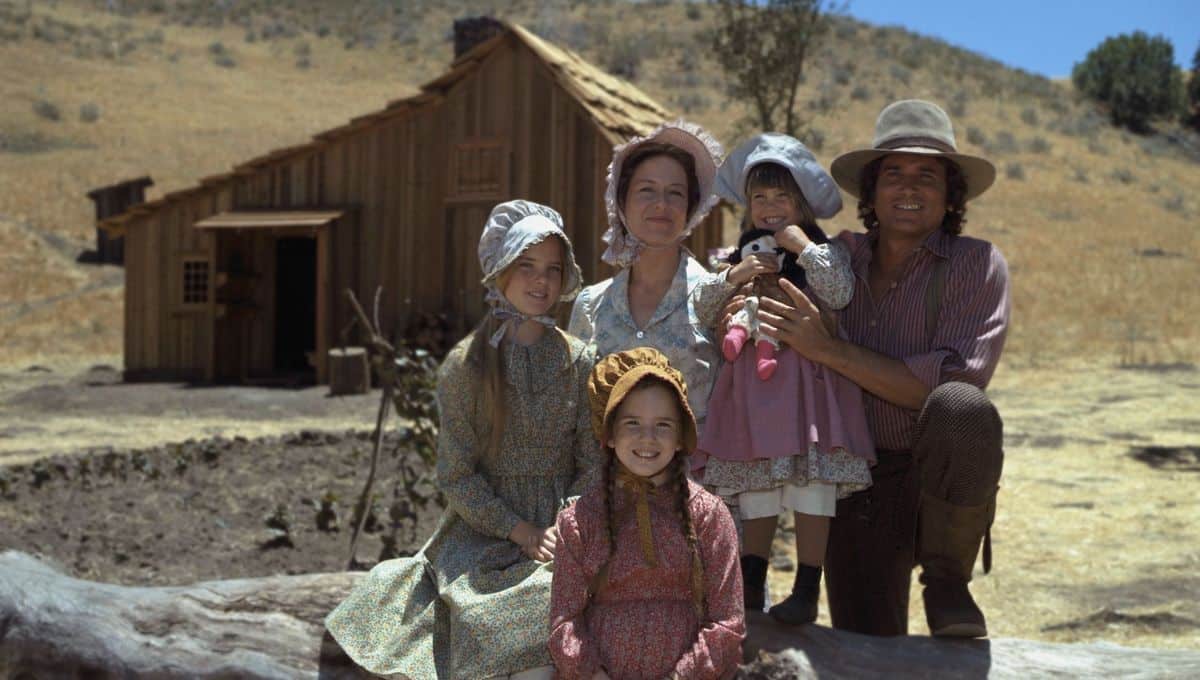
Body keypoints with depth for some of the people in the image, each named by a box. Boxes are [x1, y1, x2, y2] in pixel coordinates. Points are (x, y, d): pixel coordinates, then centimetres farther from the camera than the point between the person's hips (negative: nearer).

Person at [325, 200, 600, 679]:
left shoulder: (578, 362, 6)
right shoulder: (465, 365, 1)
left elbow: (594, 467, 5)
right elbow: (456, 476, -1)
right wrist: (519, 531, -11)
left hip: (561, 529, 2)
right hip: (484, 532, -1)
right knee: (494, 623, -28)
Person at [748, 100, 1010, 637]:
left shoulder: (977, 265, -6)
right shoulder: (841, 259, 5)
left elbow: (951, 382, -19)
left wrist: (828, 349, -20)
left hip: (946, 488, -3)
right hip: (858, 487, 3)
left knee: (960, 407, -33)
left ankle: (946, 583, -13)